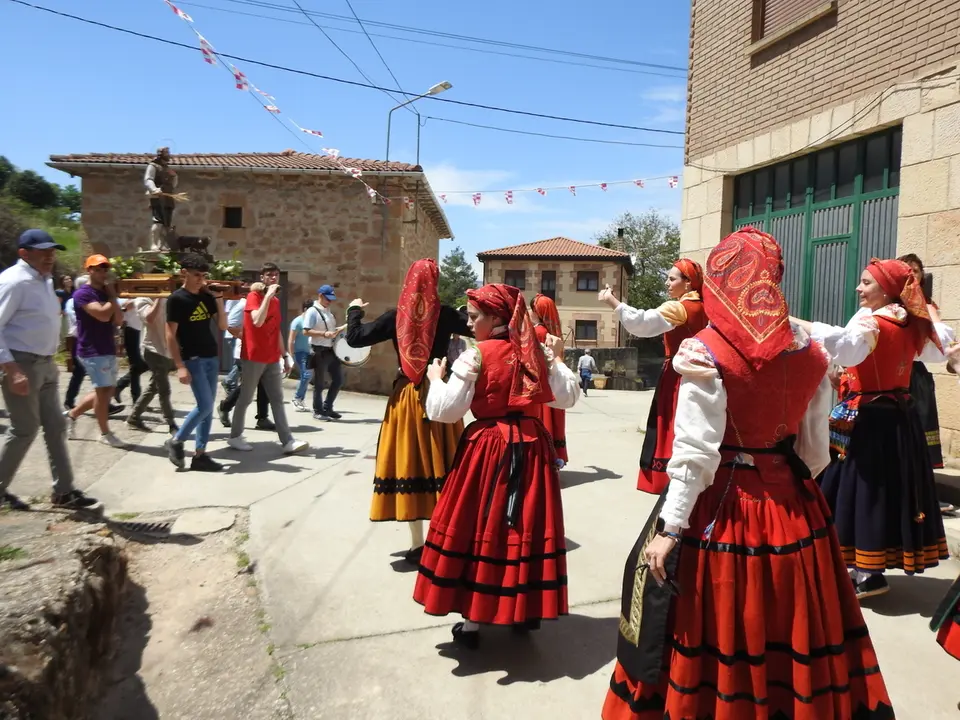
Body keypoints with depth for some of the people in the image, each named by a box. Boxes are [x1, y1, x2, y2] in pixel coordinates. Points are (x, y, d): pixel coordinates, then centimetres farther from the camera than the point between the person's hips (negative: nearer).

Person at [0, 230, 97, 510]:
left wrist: (49, 360, 18)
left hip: (45, 364, 9)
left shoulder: (45, 280, 12)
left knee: (55, 427, 10)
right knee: (24, 430, -1)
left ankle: (64, 491, 18)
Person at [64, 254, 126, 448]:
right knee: (103, 390, -4)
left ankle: (72, 414, 29)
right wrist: (113, 297, -9)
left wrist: (113, 296, -2)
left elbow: (118, 320, 6)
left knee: (107, 391, 13)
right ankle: (105, 433, 8)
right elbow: (103, 315, -25)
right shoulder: (83, 294, -11)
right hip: (93, 351, -8)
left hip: (108, 350, 8)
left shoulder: (106, 293, 14)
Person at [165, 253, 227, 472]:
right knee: (205, 406, -11)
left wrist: (219, 300, -2)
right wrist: (180, 366, -16)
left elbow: (223, 326, 9)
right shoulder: (176, 298, -8)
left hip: (212, 357, 6)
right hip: (192, 359, -6)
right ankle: (176, 442, 10)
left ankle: (199, 455, 12)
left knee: (208, 407, 5)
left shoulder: (207, 297, 9)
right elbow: (170, 335, -10)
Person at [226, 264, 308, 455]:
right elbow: (257, 321, -25)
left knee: (277, 400, 3)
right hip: (254, 358, -7)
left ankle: (288, 441, 1)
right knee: (245, 398, 4)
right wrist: (268, 295, -22)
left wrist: (285, 356, 16)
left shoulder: (276, 301, 14)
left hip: (272, 359, 7)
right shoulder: (254, 296, -8)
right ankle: (235, 436, 20)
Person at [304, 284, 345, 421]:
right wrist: (324, 334, -27)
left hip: (332, 350, 8)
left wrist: (344, 327, 8)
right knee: (319, 383, 2)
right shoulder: (312, 312, -11)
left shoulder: (328, 311, 15)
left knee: (338, 379, 11)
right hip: (320, 351, -8)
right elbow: (306, 331, -18)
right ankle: (318, 411, 15)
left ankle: (327, 408, 23)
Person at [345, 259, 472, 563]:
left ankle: (418, 545, 12)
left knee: (410, 462, 6)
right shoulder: (445, 314, -5)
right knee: (440, 462, 9)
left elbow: (355, 338, -1)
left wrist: (354, 310, 16)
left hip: (407, 396, 0)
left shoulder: (396, 316, -4)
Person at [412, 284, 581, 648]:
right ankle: (526, 610, 28)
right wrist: (557, 360, 16)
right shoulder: (537, 353, 2)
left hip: (488, 447, -4)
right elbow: (567, 398, 7)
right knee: (525, 525, 15)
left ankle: (472, 623, 15)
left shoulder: (476, 355, -11)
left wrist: (435, 378, 4)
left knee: (479, 528, 7)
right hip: (532, 447, 4)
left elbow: (444, 410, -13)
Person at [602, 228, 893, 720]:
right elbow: (815, 448, 7)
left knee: (715, 631, 10)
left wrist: (670, 526, -12)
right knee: (794, 633, 20)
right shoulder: (810, 351, 2)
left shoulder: (707, 352, -15)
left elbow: (696, 453, -17)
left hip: (720, 506, -5)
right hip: (792, 505, 5)